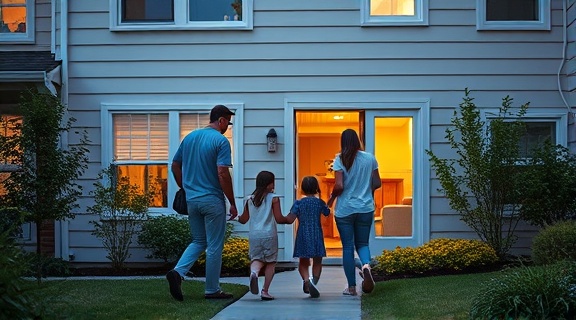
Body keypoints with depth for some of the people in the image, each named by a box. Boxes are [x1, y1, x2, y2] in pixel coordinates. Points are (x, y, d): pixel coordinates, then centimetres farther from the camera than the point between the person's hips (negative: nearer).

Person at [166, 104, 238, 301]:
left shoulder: (190, 137, 10)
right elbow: (223, 174, -19)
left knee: (199, 241, 18)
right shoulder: (220, 141, -11)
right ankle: (212, 290, 12)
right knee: (214, 246, 5)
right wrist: (232, 203, -13)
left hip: (191, 199, 6)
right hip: (212, 200, -6)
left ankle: (178, 272, -3)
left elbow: (175, 166, 14)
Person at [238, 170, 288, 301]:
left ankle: (254, 272, -29)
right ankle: (265, 291, 2)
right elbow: (279, 219, -6)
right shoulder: (273, 198, -2)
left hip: (253, 235, 3)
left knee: (256, 259, 6)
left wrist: (237, 217, 37)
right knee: (270, 262, 8)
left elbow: (244, 220, 15)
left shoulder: (249, 199, 8)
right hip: (269, 235, -3)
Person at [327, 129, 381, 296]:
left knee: (347, 247, 6)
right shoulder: (370, 158, 0)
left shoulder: (340, 160, -9)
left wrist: (331, 198, 3)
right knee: (362, 243, 16)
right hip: (365, 208, 2)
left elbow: (339, 186, -16)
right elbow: (377, 184, 5)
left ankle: (352, 287, 8)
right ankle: (366, 264, -17)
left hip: (344, 209, -2)